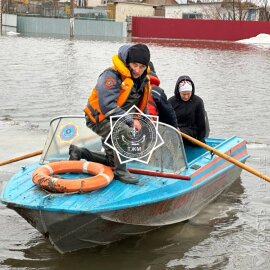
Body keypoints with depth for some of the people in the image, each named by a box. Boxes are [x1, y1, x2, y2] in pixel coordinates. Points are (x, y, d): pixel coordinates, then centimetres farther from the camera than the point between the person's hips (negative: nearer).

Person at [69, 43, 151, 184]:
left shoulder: (143, 79, -1)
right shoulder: (111, 75, -27)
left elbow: (142, 106, 16)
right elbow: (107, 106, -35)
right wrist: (131, 121, -31)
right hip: (98, 118, -9)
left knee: (113, 161, 16)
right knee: (126, 132, -38)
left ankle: (79, 152, 28)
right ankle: (120, 171, -21)